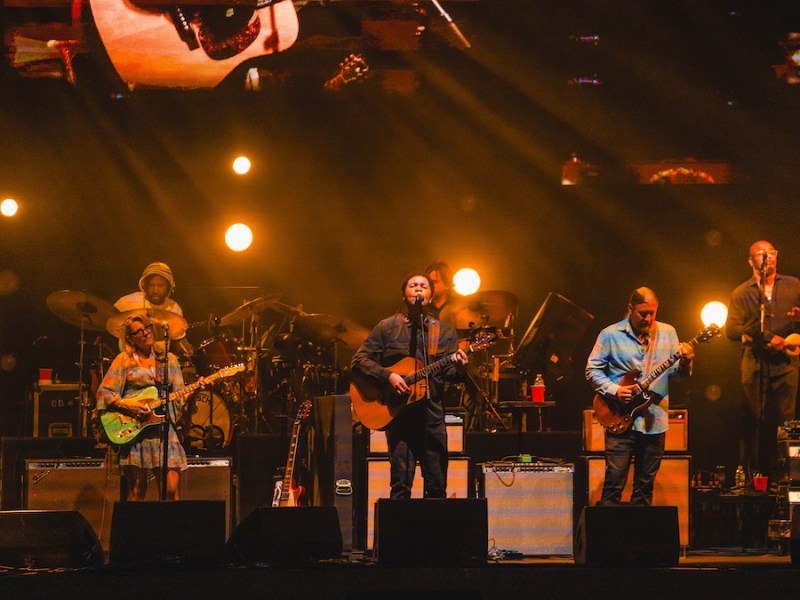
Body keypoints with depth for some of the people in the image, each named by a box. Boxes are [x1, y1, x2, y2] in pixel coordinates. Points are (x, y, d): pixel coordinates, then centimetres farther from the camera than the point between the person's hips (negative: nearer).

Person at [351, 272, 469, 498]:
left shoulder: (445, 331, 13)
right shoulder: (388, 327, 6)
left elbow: (449, 374, 8)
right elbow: (359, 360, 1)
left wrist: (458, 367, -15)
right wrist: (388, 376, -13)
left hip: (432, 413, 3)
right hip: (399, 412, -2)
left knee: (437, 484, 2)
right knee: (401, 483, -8)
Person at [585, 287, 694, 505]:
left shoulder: (668, 333, 8)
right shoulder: (610, 335, -1)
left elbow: (676, 371, 8)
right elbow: (592, 370, 1)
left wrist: (685, 362, -15)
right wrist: (615, 390, -13)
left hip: (655, 421, 3)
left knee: (645, 485, 10)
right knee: (614, 481, -8)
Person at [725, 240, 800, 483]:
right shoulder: (741, 294, 8)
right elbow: (732, 330, -3)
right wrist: (768, 339, -13)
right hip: (755, 366, -1)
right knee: (754, 424, -2)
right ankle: (752, 479, 2)